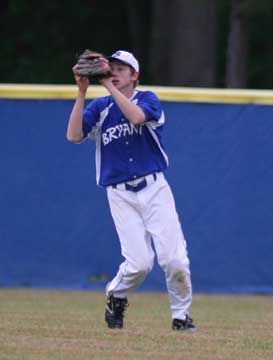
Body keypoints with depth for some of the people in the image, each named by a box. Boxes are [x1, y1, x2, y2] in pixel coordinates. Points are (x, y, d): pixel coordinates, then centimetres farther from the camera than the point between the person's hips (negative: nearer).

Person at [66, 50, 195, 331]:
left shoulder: (148, 99, 4)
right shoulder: (99, 107, 10)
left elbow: (137, 116, -20)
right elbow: (73, 136, -6)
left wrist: (109, 86, -18)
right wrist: (81, 93, -10)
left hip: (154, 188, -1)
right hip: (120, 195, 1)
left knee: (175, 259, -11)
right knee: (139, 262, -12)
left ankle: (181, 315, 9)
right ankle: (116, 296, 18)